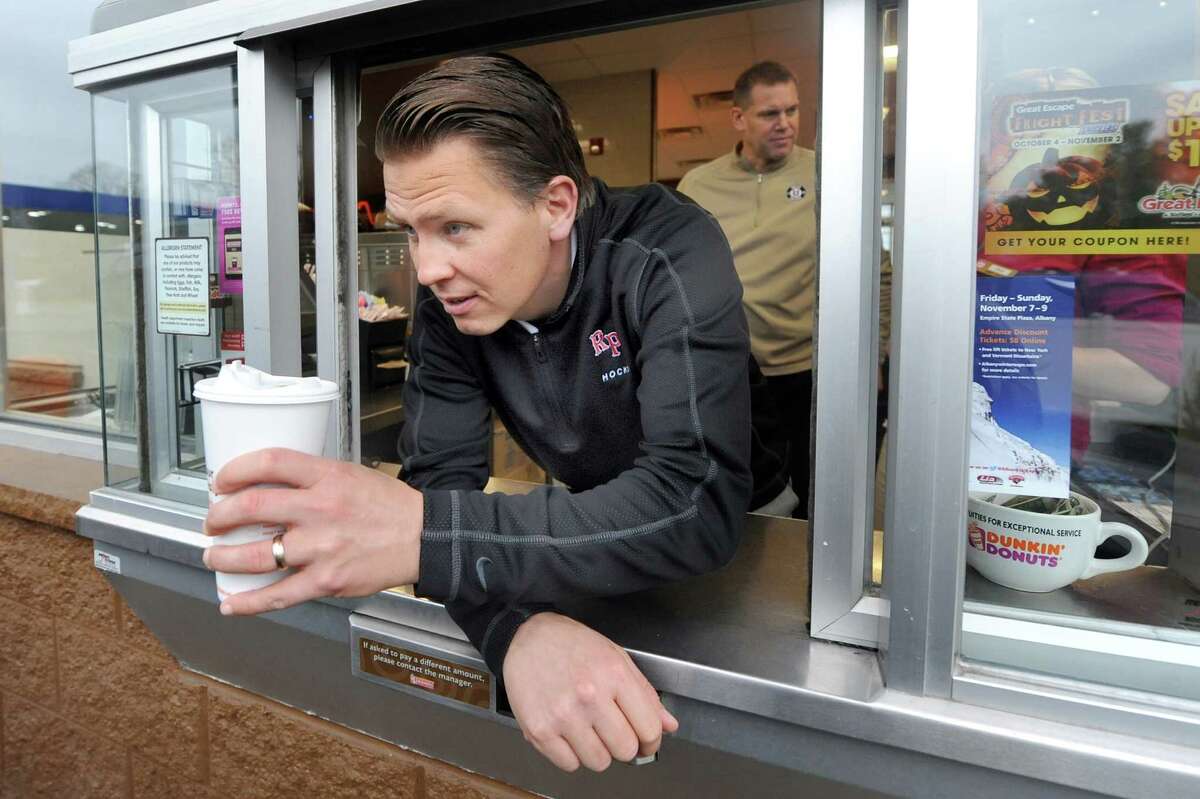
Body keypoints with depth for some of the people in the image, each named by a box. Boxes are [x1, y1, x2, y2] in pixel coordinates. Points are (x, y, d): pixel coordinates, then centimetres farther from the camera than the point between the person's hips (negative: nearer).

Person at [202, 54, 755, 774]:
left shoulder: (670, 253, -29)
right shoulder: (449, 298, -15)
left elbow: (699, 498, -39)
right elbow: (442, 475, -20)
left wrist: (422, 534, -47)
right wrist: (520, 626, -42)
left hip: (746, 525, -3)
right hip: (596, 518, 3)